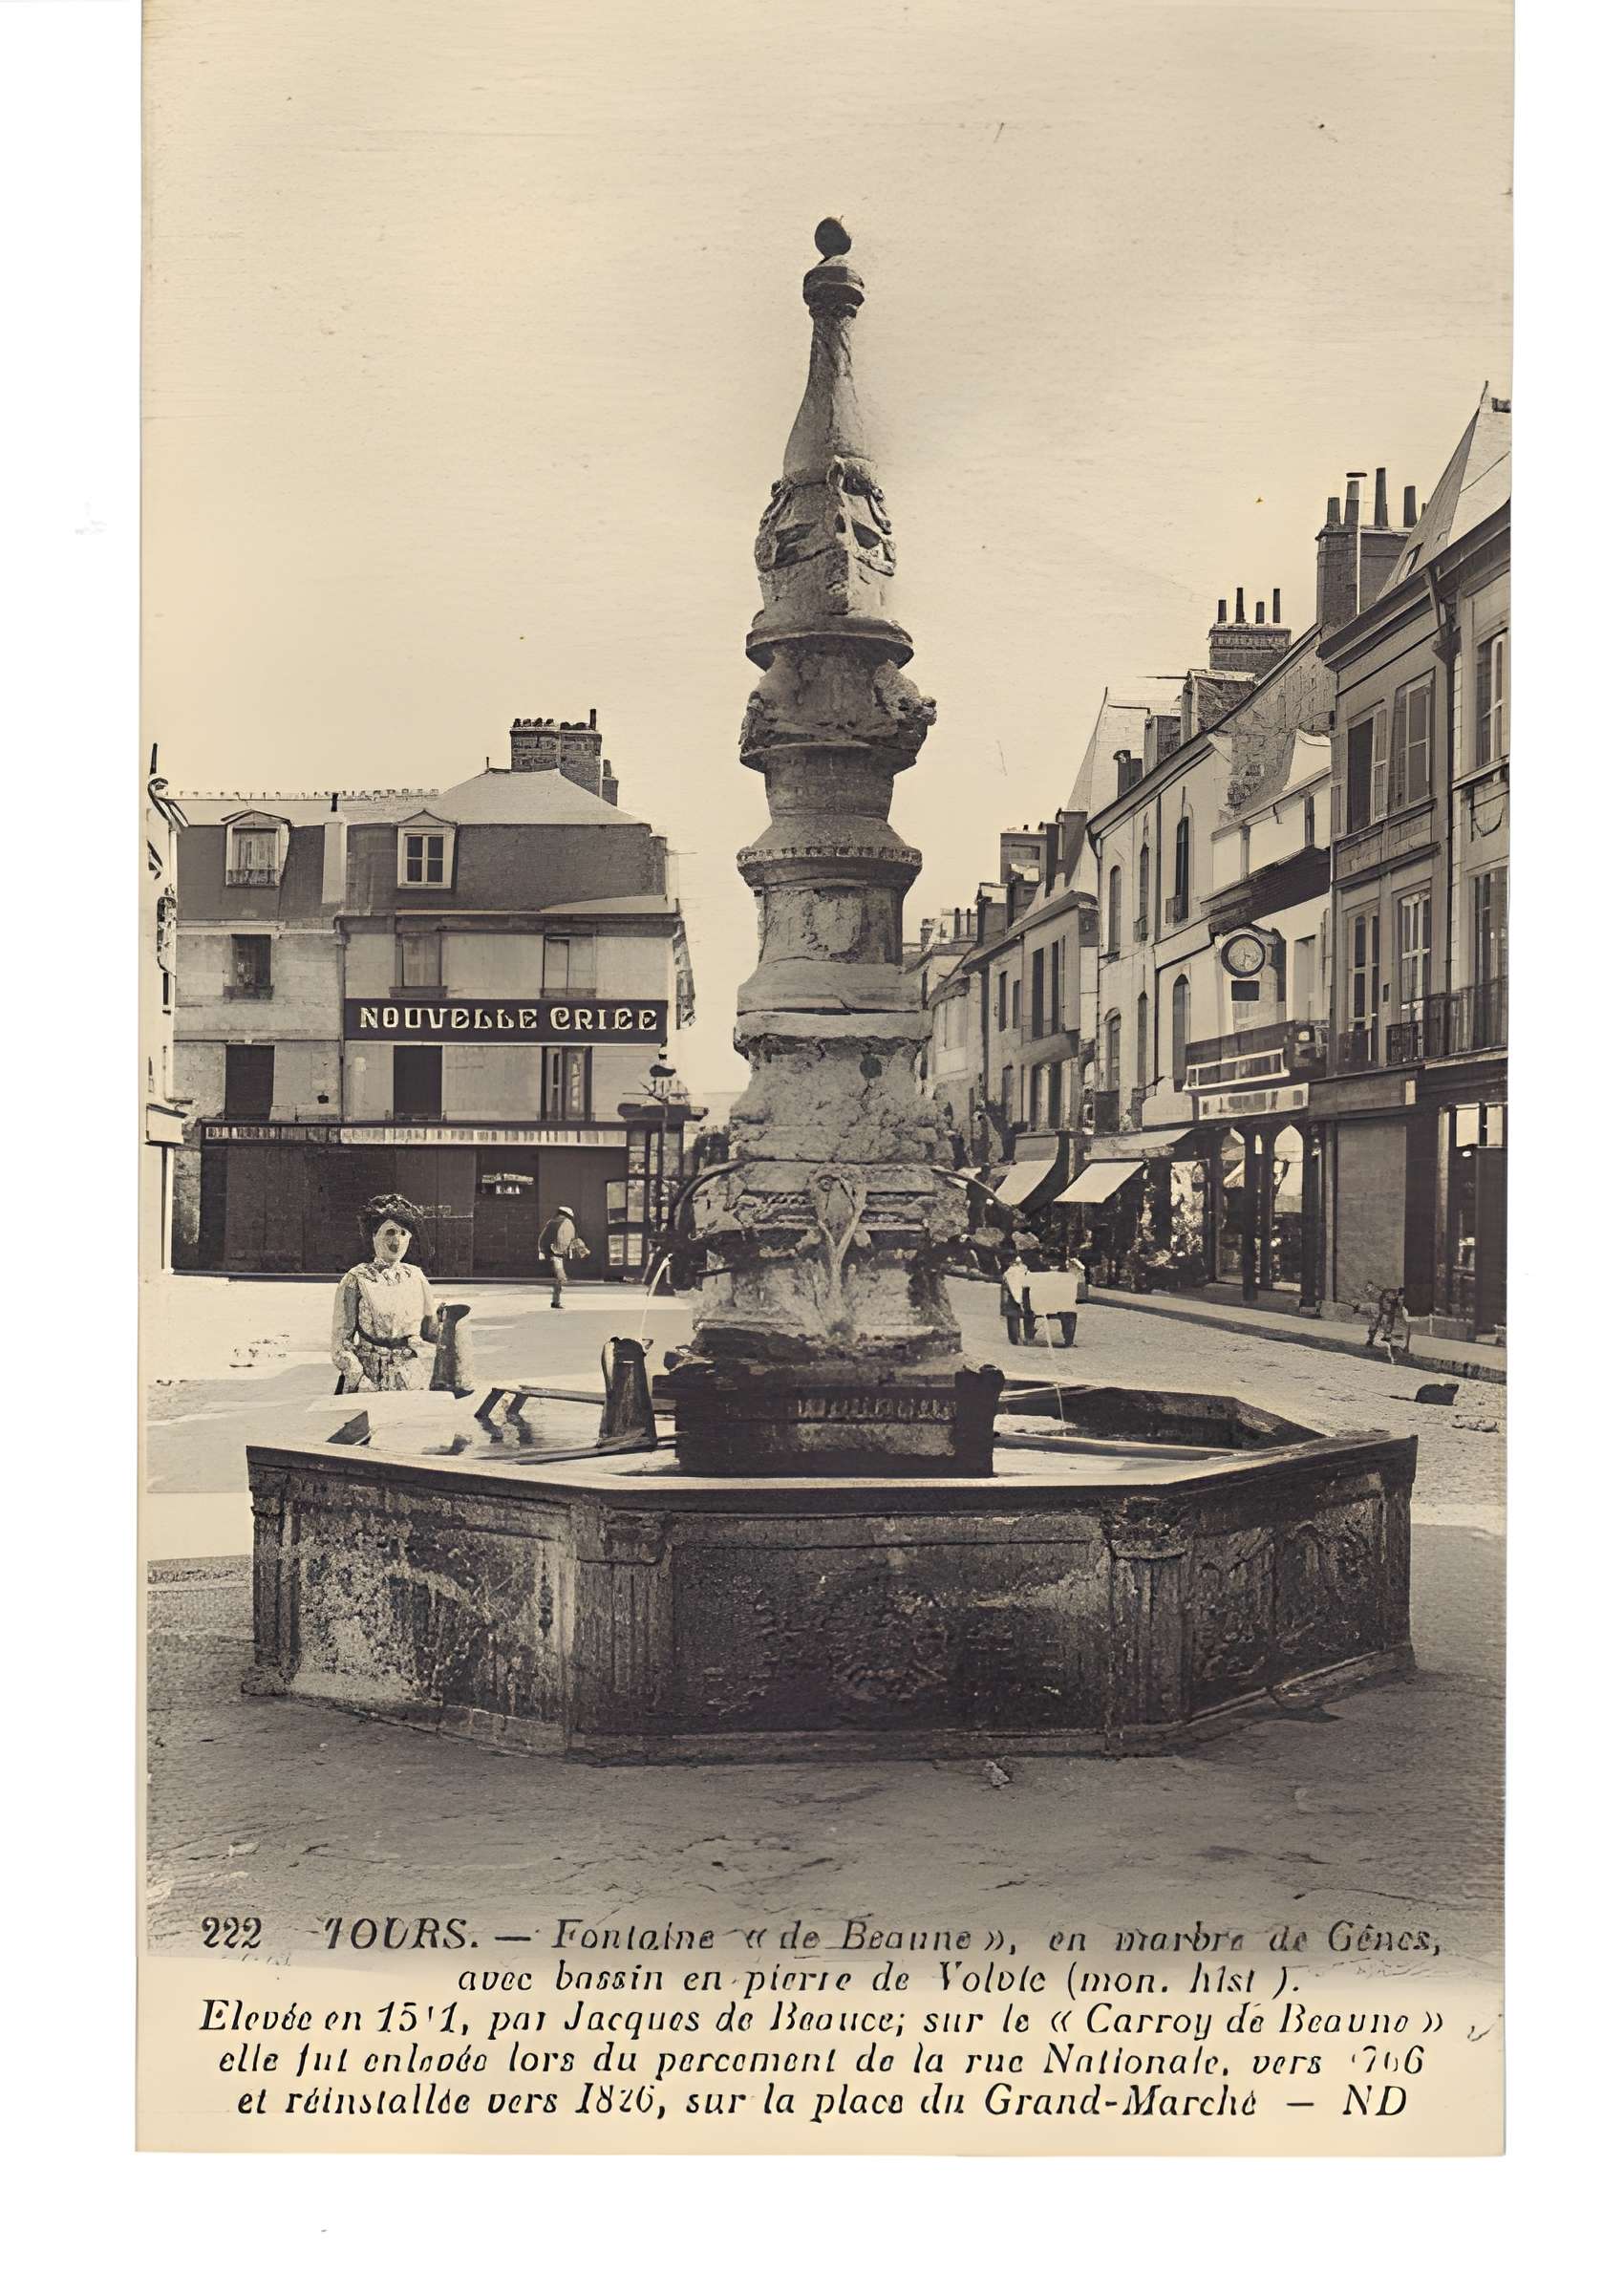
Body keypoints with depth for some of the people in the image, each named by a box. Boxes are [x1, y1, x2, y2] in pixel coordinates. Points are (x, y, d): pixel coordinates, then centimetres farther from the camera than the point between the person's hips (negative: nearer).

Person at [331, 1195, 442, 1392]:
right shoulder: (356, 1280, -1)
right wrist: (359, 1379, -11)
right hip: (371, 1378, -3)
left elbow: (430, 1331, 14)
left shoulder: (416, 1277, 10)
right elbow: (341, 1340, -3)